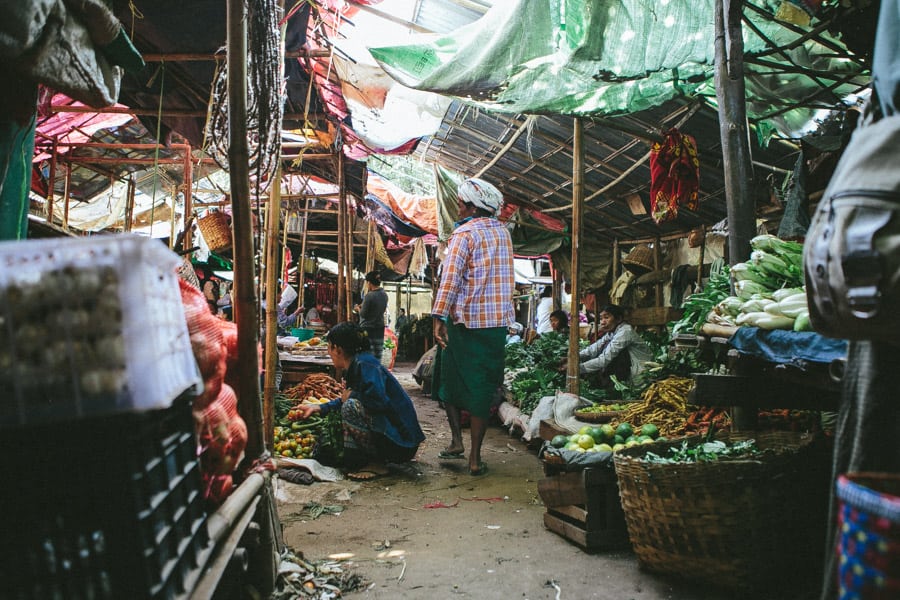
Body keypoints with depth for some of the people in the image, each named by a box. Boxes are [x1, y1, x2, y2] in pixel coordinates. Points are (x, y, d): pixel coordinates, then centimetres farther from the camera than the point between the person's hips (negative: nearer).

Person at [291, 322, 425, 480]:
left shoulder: (365, 364, -19)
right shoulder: (356, 365, 10)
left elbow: (378, 400, -33)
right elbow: (346, 399, 24)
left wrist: (350, 396, -15)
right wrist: (318, 408, 20)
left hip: (401, 441, -10)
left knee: (350, 407, -24)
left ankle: (378, 464, -11)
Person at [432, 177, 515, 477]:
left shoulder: (464, 233, -9)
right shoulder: (503, 232, 11)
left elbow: (450, 278, -17)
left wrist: (439, 319, -19)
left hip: (466, 320, -5)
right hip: (499, 321, 5)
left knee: (449, 379, 15)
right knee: (482, 387, 6)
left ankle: (456, 439, 11)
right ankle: (475, 457, 7)